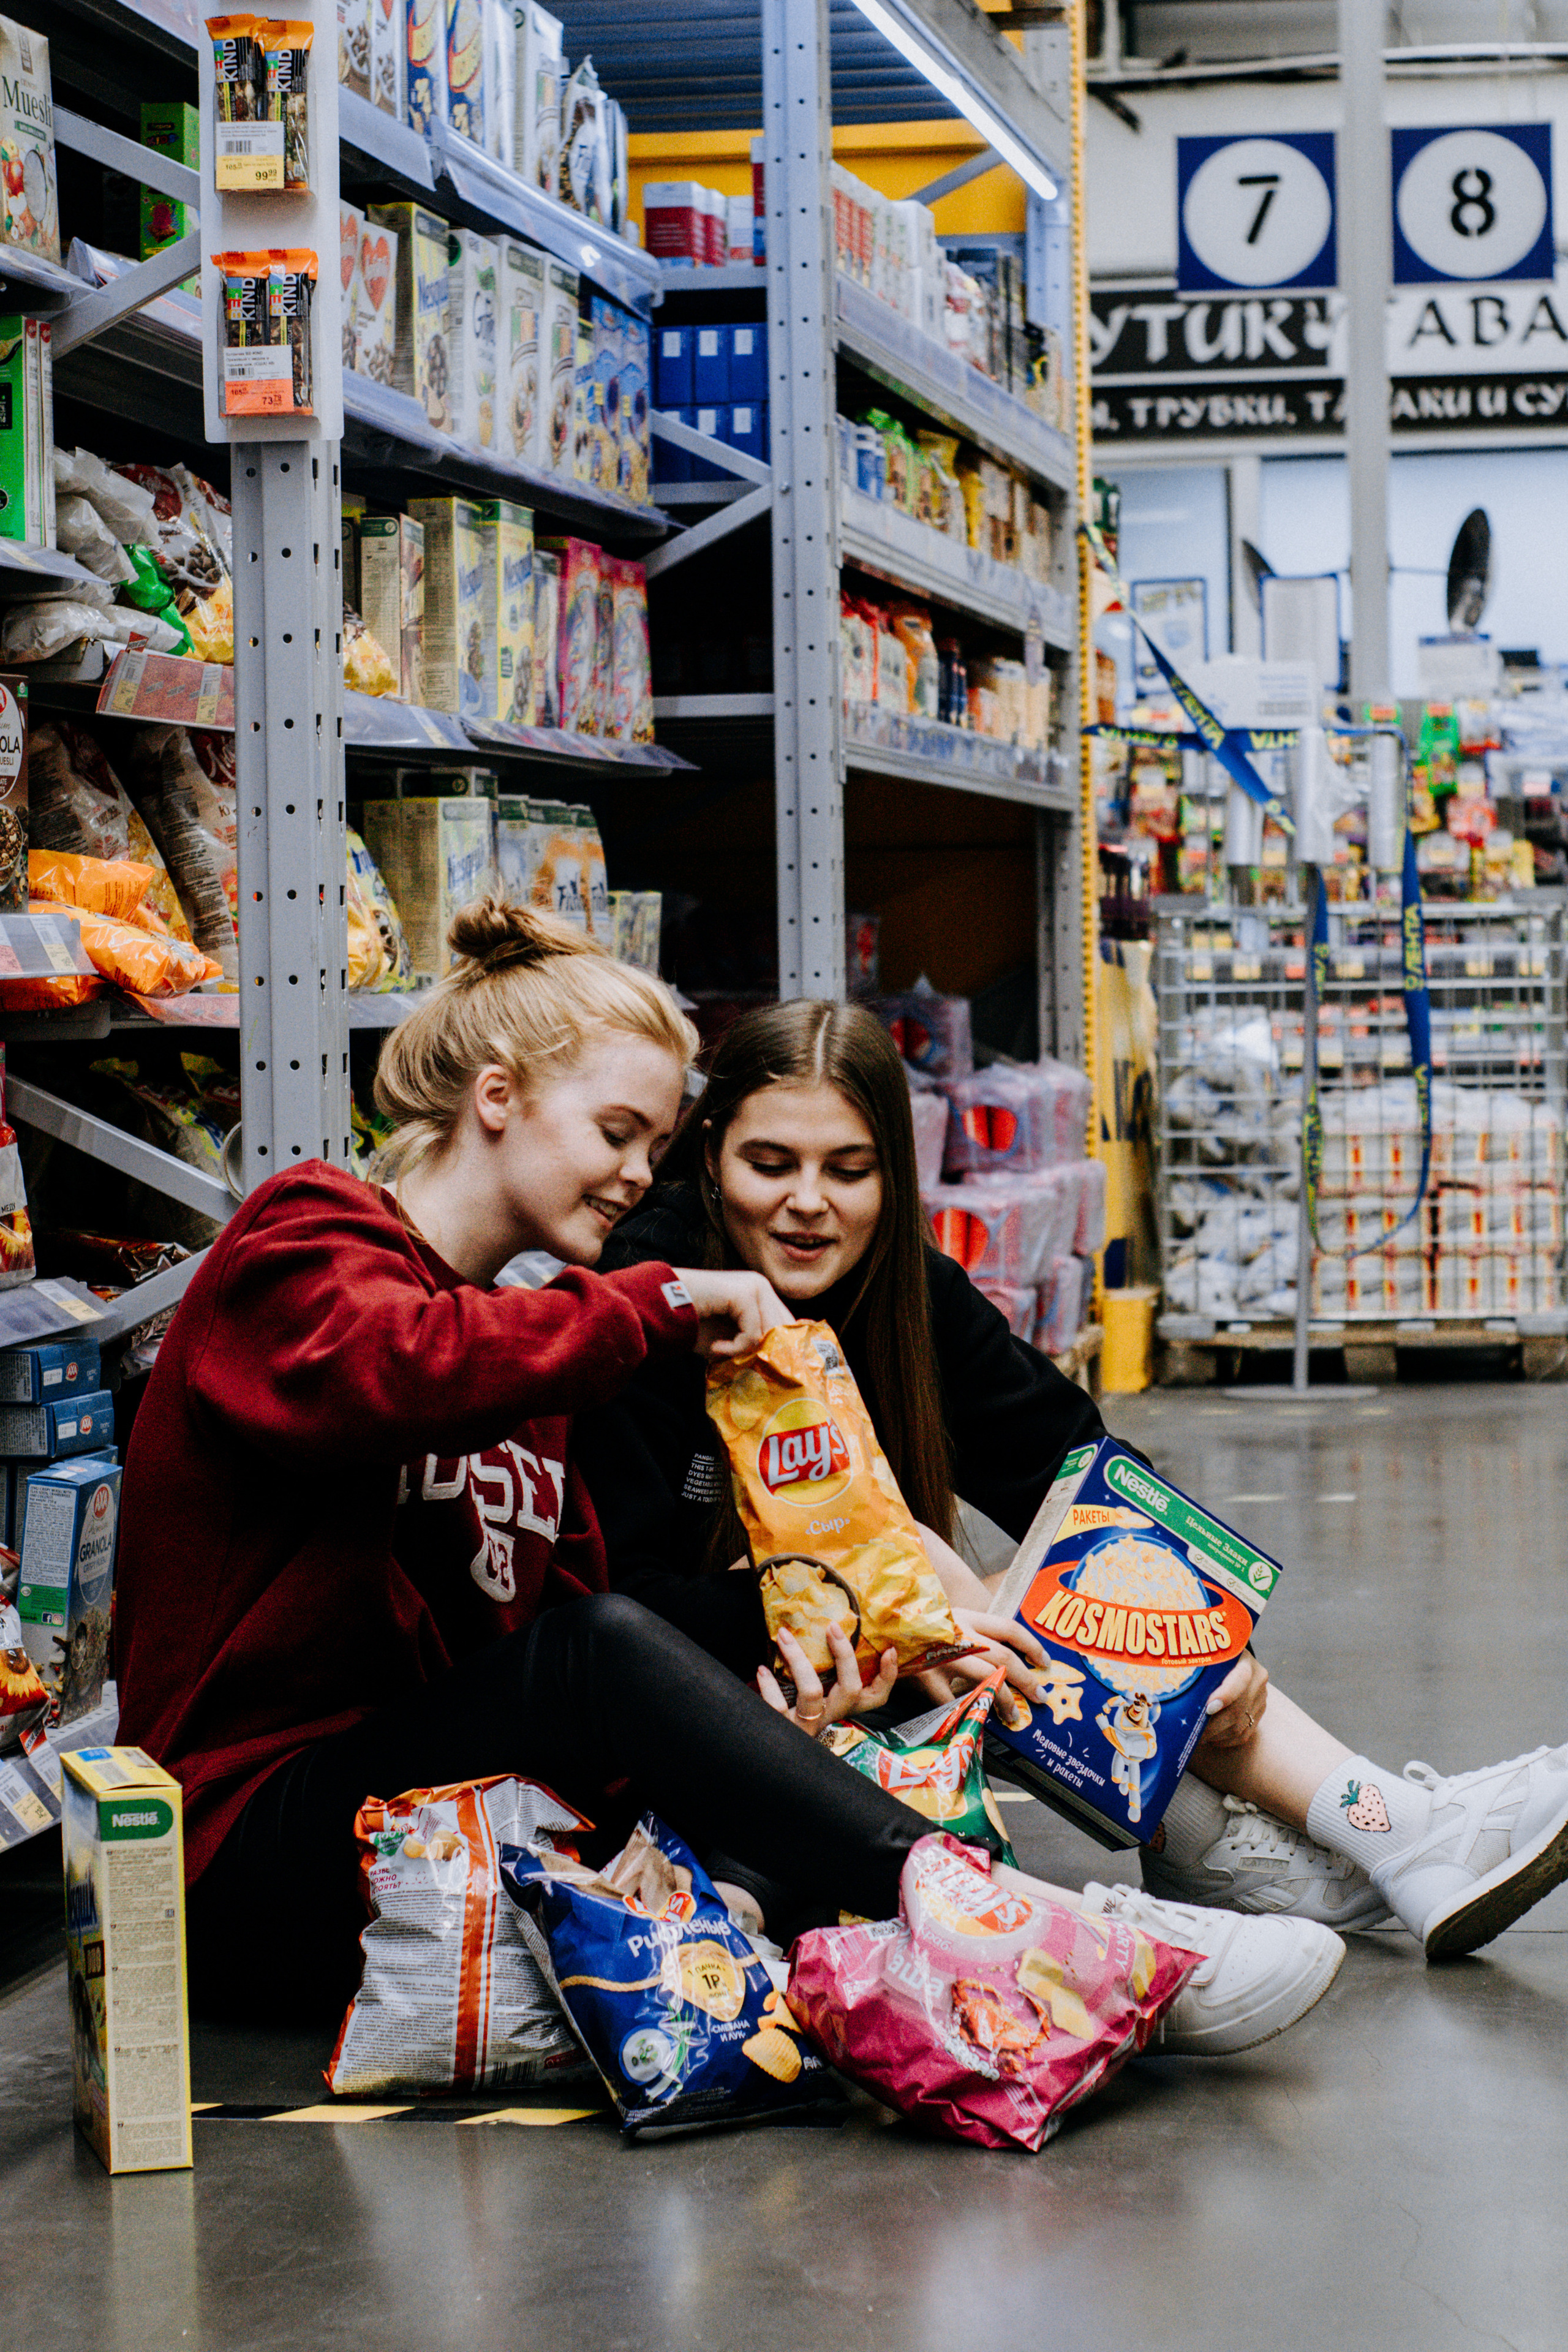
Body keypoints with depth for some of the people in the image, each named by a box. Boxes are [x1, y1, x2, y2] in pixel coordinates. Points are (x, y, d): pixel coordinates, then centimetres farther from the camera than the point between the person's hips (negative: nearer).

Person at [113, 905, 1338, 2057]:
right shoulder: (301, 1242, -2)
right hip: (251, 1843, -8)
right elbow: (389, 1372, -29)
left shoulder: (510, 1322, 22)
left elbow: (558, 1600, 9)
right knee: (595, 1650, -31)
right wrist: (657, 1303, -21)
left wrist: (743, 1712, -10)